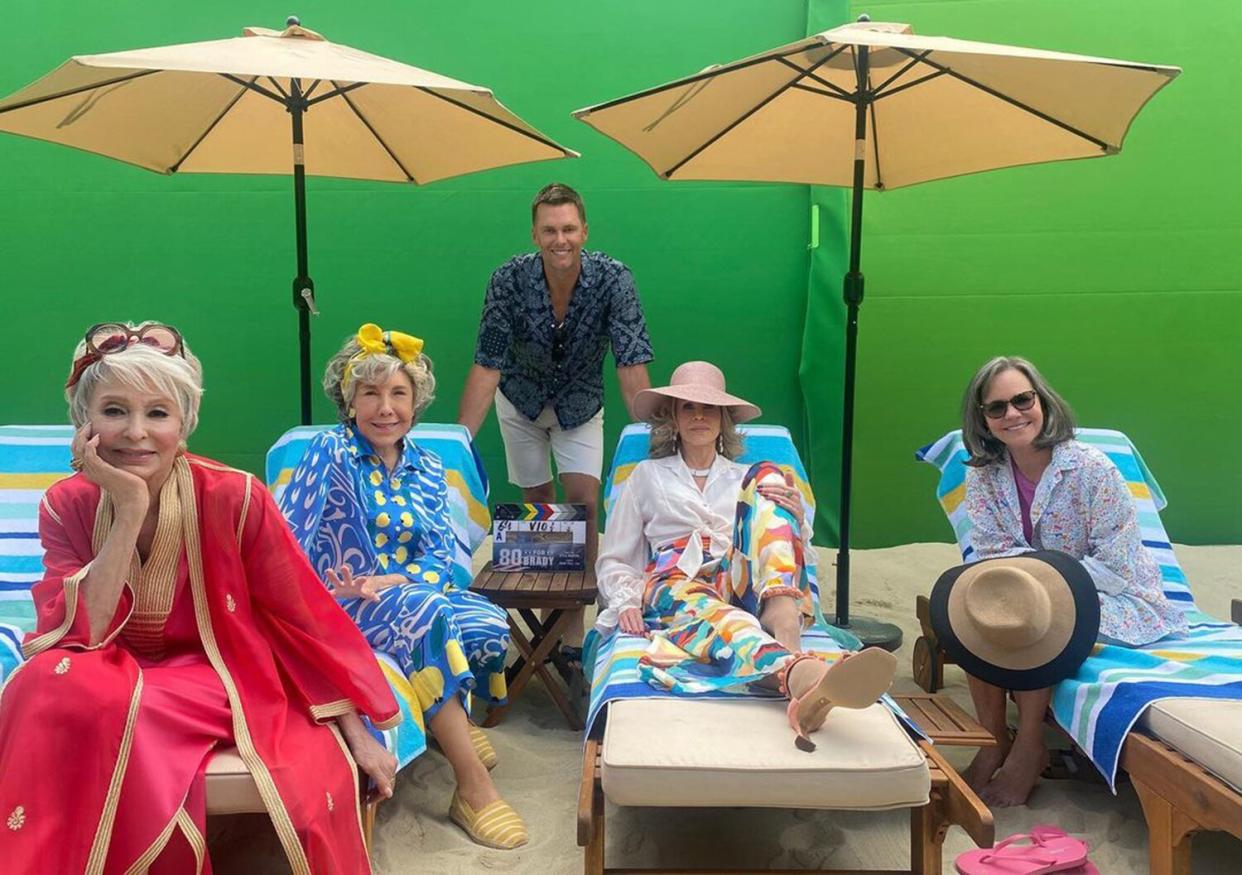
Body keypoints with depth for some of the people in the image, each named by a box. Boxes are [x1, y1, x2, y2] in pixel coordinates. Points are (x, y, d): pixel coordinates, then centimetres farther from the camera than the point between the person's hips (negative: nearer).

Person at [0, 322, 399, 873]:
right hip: (107, 680, 1)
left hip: (223, 681, -1)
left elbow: (304, 616, -9)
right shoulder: (66, 506, -7)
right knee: (57, 682, -32)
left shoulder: (233, 497, -16)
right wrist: (129, 511, -25)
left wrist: (357, 735, -7)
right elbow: (78, 637, -19)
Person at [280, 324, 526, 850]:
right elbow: (284, 539, -17)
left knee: (489, 623, -24)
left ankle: (453, 720, 8)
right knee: (428, 614, -34)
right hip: (340, 606, -5)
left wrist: (382, 583, -21)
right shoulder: (330, 452, -6)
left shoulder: (427, 470, 9)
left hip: (406, 592, 5)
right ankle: (474, 788, -28)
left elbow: (440, 557, -2)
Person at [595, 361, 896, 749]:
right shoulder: (648, 475, 24)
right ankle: (802, 674, -75)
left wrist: (795, 517, -4)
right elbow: (613, 560, 18)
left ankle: (786, 633, -45)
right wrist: (626, 601, -4)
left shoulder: (750, 479, 27)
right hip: (675, 587, -2)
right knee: (705, 608, -40)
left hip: (743, 587, 2)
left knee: (769, 478, -20)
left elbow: (801, 556, 19)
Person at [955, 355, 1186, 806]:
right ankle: (994, 739, -12)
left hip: (1113, 598, -4)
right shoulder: (984, 475, -3)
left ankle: (1029, 747, -16)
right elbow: (991, 554, -5)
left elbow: (1116, 567, -18)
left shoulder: (1092, 468, -18)